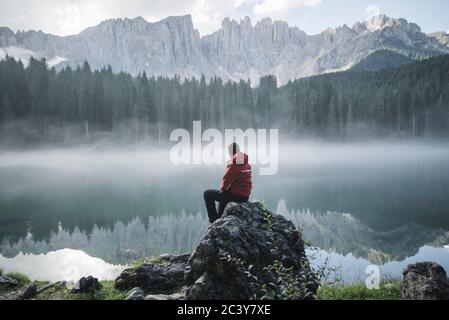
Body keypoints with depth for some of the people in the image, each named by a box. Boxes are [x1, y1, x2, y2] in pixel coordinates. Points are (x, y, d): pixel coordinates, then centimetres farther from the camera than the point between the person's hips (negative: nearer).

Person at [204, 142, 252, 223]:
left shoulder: (234, 163, -18)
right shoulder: (246, 163, 9)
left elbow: (227, 178, -18)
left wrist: (222, 187, 3)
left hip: (236, 195, -9)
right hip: (245, 196, 9)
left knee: (207, 194, 4)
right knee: (222, 195, 37)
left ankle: (214, 219, 6)